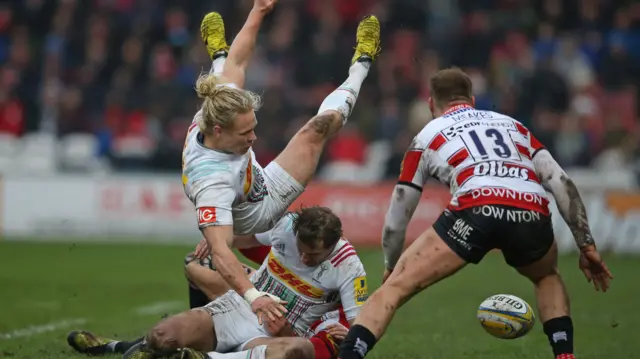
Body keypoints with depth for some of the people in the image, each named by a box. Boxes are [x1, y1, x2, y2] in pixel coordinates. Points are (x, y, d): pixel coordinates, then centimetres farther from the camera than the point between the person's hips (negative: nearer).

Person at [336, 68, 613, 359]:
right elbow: (562, 183, 22)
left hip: (476, 212, -3)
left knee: (394, 288, 7)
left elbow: (396, 221, 28)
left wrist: (391, 268, 44)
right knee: (547, 278, 36)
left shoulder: (428, 137, 27)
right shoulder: (512, 124, 34)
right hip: (532, 216, 3)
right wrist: (587, 246, 24)